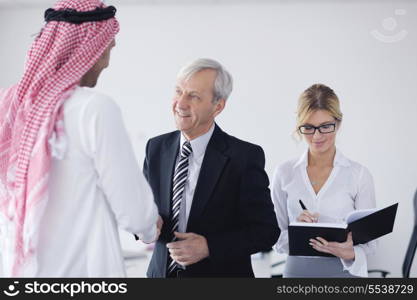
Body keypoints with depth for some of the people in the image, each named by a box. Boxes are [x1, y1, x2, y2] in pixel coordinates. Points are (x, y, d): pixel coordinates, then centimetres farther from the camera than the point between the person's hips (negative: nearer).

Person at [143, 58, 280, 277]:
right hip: (162, 271, 4)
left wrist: (210, 247, -23)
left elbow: (266, 230, -14)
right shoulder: (156, 148, -1)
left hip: (221, 273, -4)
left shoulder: (245, 156, -15)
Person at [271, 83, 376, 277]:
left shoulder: (359, 174, -3)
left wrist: (348, 253, -19)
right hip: (297, 271, 1)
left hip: (345, 272, -1)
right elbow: (276, 238, 6)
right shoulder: (284, 173, 3)